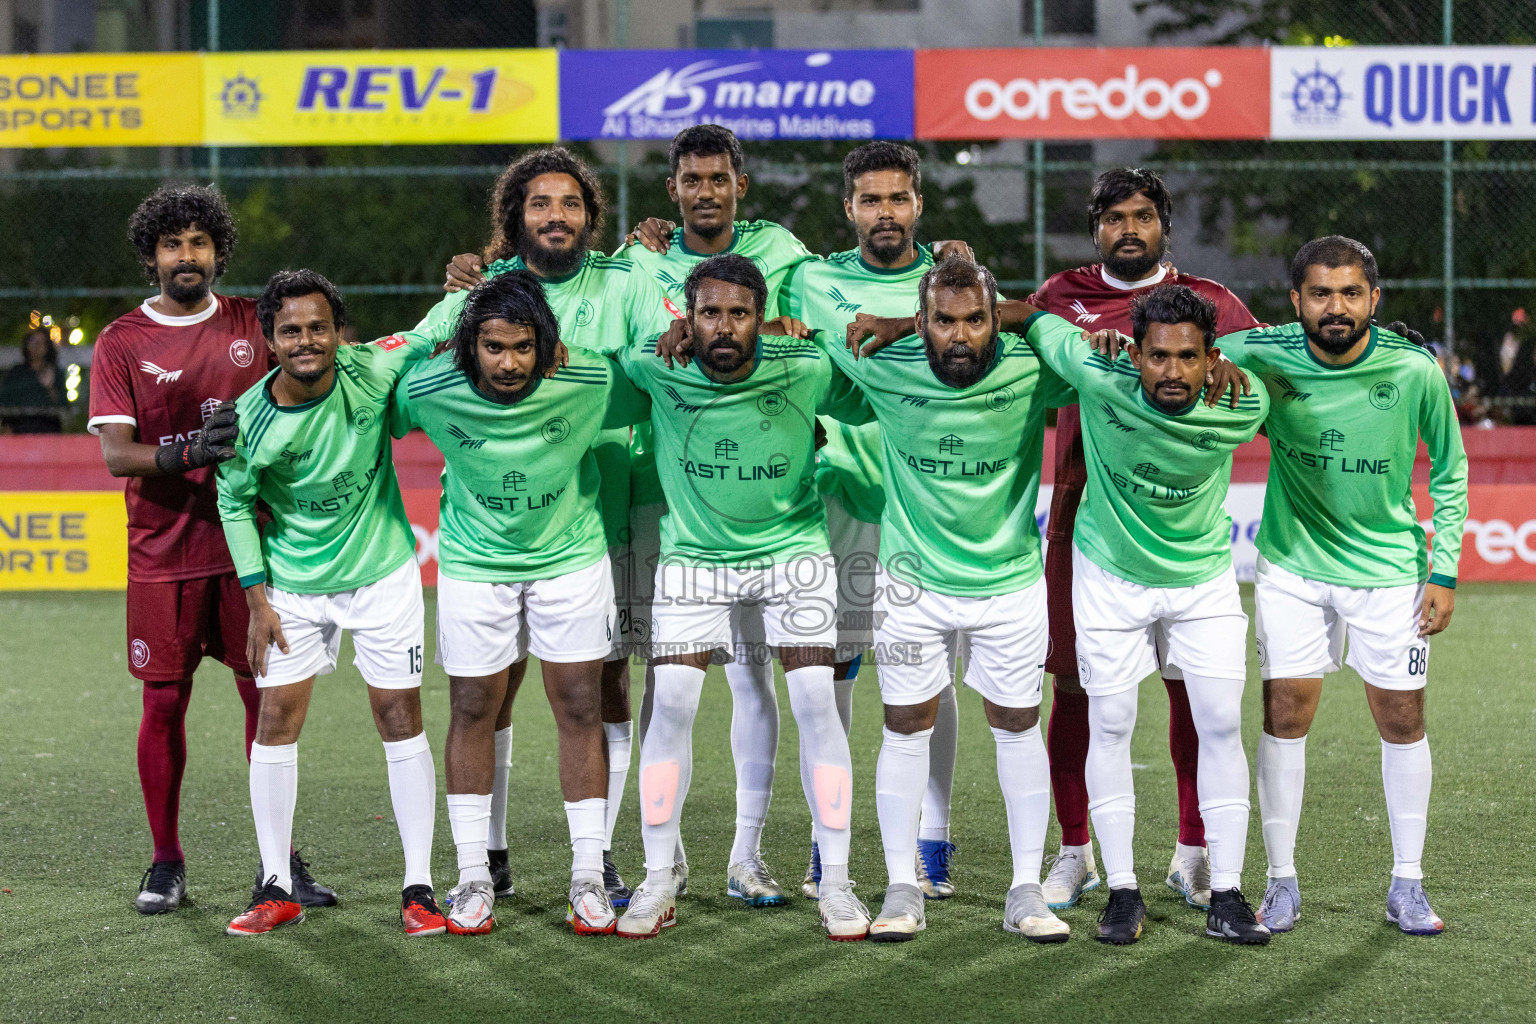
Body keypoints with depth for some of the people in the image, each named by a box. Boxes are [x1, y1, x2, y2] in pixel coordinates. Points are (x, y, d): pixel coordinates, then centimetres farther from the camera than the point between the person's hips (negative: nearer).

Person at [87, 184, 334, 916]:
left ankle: (278, 859, 11)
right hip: (164, 554, -1)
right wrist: (188, 452, -25)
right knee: (164, 703, 1)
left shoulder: (253, 324, 6)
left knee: (267, 696, 2)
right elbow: (114, 452, -9)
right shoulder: (122, 343, 1)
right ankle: (165, 862, 13)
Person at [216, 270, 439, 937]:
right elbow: (235, 502, 0)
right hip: (292, 585, 1)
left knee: (401, 719, 0)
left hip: (382, 574, -1)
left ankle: (418, 887, 7)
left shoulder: (373, 370, -18)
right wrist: (257, 599, -2)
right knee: (275, 722, 0)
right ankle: (276, 889, 11)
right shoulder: (250, 419, -16)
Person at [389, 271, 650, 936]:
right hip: (473, 562, 0)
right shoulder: (429, 390, -21)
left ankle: (588, 878, 9)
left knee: (579, 710, 0)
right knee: (473, 712, 4)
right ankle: (473, 877, 15)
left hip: (570, 555, 0)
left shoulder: (590, 382, -21)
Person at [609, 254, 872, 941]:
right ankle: (658, 884, 4)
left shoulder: (807, 371, -20)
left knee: (815, 704, -9)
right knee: (671, 705, -8)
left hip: (793, 548, -1)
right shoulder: (655, 367, -18)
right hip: (694, 553, 1)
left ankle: (835, 883, 1)